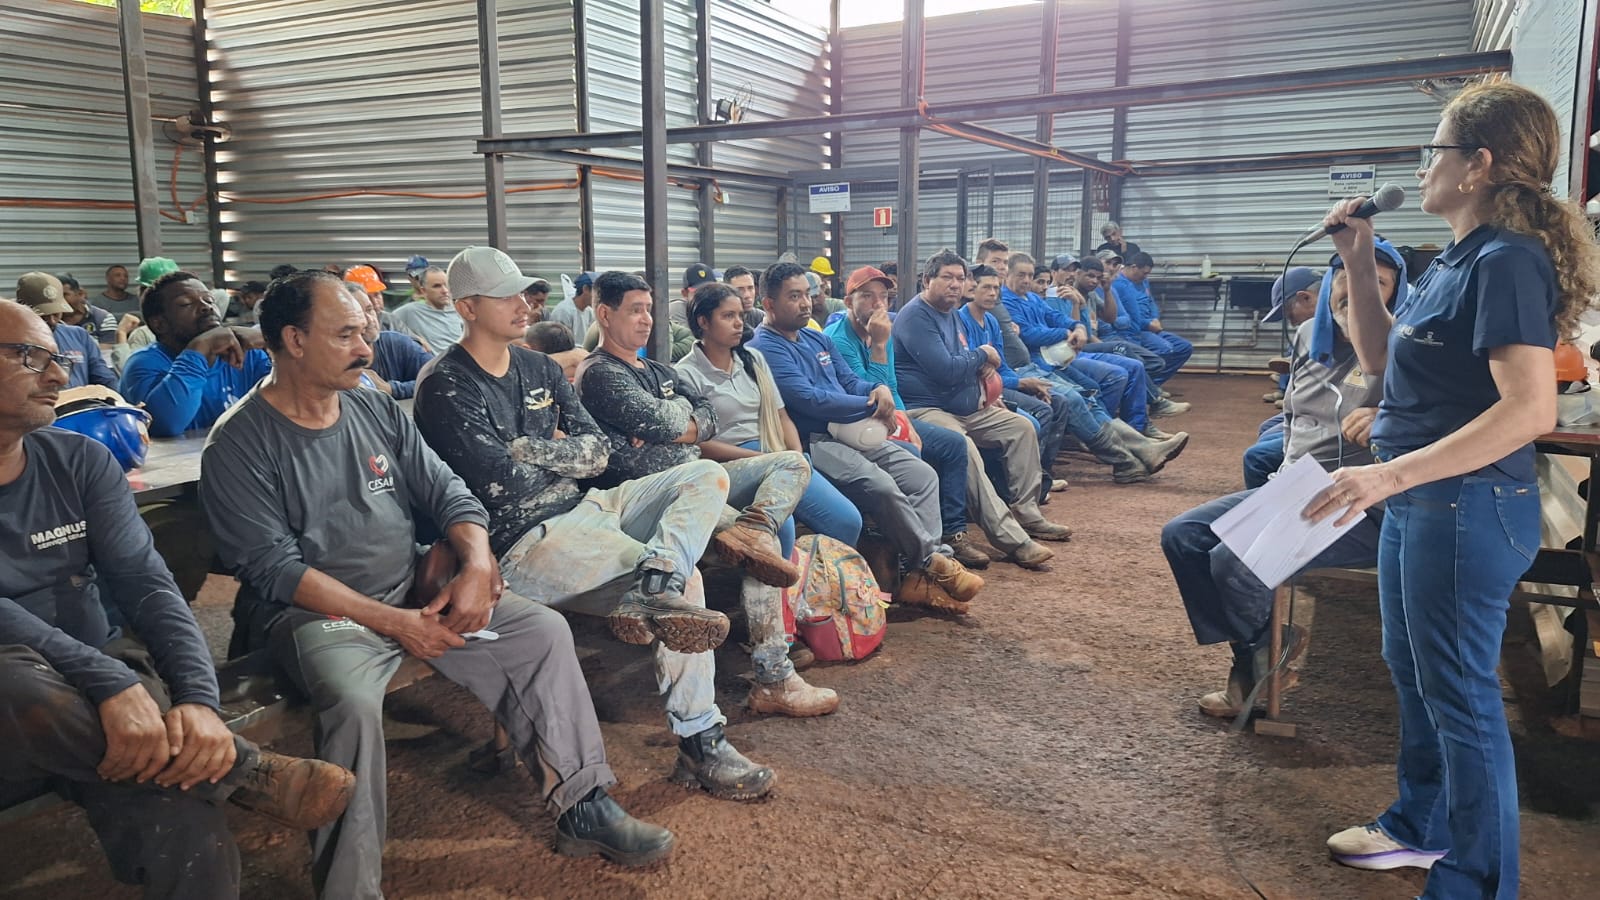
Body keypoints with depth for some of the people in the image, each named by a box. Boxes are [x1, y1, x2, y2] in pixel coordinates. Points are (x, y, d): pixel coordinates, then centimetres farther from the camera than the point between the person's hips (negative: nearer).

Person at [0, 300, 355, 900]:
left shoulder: (80, 461, 4)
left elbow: (145, 582, -6)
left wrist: (198, 696, -23)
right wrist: (111, 683, -34)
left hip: (100, 711, 1)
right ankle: (250, 773, -22)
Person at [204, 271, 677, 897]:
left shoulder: (377, 410, 9)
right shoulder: (239, 445, -7)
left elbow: (448, 494, 8)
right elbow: (275, 568, -14)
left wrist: (478, 565, -13)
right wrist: (390, 621, -21)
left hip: (415, 593, 6)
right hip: (317, 612, -5)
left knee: (545, 630, -8)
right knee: (353, 700, -36)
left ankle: (582, 809, -1)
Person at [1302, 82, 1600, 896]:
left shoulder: (1507, 263, -19)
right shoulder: (1454, 262, 10)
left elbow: (1530, 409, -29)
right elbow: (1378, 357, 17)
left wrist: (1391, 473, -35)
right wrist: (1358, 262, 8)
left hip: (1467, 507, -10)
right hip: (1420, 500, 10)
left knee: (1458, 694, 1)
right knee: (1411, 670, 22)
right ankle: (1421, 824, 41)